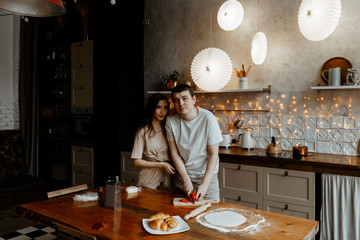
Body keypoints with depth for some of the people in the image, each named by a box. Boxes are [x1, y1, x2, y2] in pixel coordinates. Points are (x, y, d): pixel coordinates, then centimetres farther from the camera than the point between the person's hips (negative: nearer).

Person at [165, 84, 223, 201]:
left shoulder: (208, 118, -18)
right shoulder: (171, 121, -10)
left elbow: (213, 154, -16)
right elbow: (174, 153, -6)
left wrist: (204, 184, -20)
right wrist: (186, 180, -12)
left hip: (206, 174, -2)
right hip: (182, 174, 3)